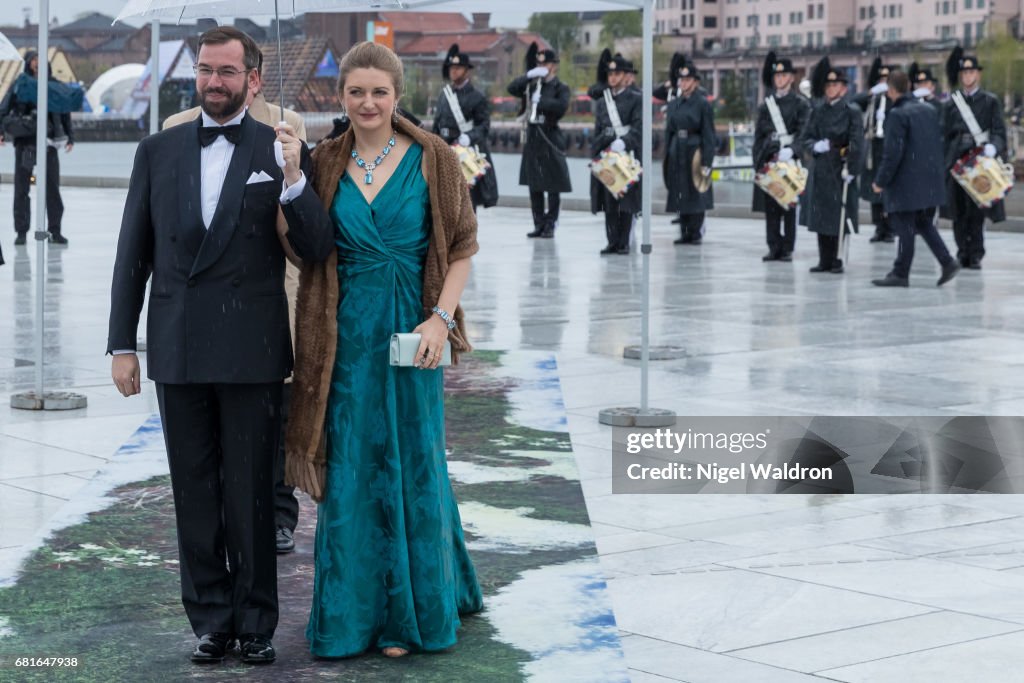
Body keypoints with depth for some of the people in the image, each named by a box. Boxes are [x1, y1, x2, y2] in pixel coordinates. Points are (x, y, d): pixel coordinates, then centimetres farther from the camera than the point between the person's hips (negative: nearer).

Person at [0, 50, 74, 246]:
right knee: (21, 187, 3)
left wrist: (69, 136, 10)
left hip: (48, 142, 1)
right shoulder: (21, 83, 1)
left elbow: (65, 111, 14)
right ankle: (21, 231, 10)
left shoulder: (53, 84, 7)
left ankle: (55, 231, 9)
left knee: (52, 187, 2)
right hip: (24, 141, -1)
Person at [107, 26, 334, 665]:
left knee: (251, 496, 3)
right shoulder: (158, 150, 8)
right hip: (179, 349, 3)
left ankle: (256, 623, 14)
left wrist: (294, 180, -19)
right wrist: (123, 343, 5)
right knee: (195, 495, 9)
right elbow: (133, 253, 9)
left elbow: (317, 251, -4)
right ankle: (211, 619, 19)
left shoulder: (283, 151, 1)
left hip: (252, 350, -3)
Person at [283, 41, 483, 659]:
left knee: (412, 464, 5)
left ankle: (410, 611, 18)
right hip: (348, 334, 2)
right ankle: (357, 611, 17)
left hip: (412, 331, -2)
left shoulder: (431, 159, -1)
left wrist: (441, 317, -12)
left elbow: (462, 245, 0)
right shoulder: (326, 164, 6)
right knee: (351, 469, 4)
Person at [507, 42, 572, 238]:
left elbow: (561, 106, -20)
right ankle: (539, 224, 16)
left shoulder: (560, 88, -2)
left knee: (553, 187, -1)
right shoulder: (532, 84, 11)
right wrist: (529, 75, -12)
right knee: (534, 185, 9)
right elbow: (512, 89, -2)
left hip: (550, 140, -5)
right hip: (532, 136, 5)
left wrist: (540, 101, -16)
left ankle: (550, 225, 5)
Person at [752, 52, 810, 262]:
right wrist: (758, 161, 7)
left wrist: (791, 150, -24)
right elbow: (759, 135, 14)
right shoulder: (766, 105, 13)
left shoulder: (800, 103, 0)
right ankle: (774, 247, 10)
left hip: (790, 160, -4)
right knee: (770, 206, 4)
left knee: (789, 205, -1)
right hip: (769, 160, 4)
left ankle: (787, 249, 3)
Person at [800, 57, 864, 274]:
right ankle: (825, 260, 14)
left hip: (840, 172, -5)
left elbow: (857, 143, -11)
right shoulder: (818, 112, 10)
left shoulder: (851, 111, -4)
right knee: (820, 215, 7)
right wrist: (816, 146, -10)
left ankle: (836, 259, 6)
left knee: (838, 217, -2)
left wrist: (851, 169, -17)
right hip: (820, 171, 5)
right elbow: (804, 138, 12)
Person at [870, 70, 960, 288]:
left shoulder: (897, 115, -15)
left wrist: (880, 181, -10)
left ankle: (900, 274, 6)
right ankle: (947, 261, 5)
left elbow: (893, 152, -18)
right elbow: (938, 145, 15)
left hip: (907, 183, -8)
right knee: (924, 224, 17)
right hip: (931, 181, 8)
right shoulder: (929, 110, 10)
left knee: (905, 229, -1)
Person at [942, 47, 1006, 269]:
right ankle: (963, 253, 11)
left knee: (977, 211, -3)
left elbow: (999, 131, 0)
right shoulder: (952, 102, 12)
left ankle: (976, 255, 4)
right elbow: (945, 134, 13)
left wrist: (993, 146, -21)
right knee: (958, 211, 2)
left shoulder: (990, 101, 6)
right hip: (956, 158, 2)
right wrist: (943, 161, 8)